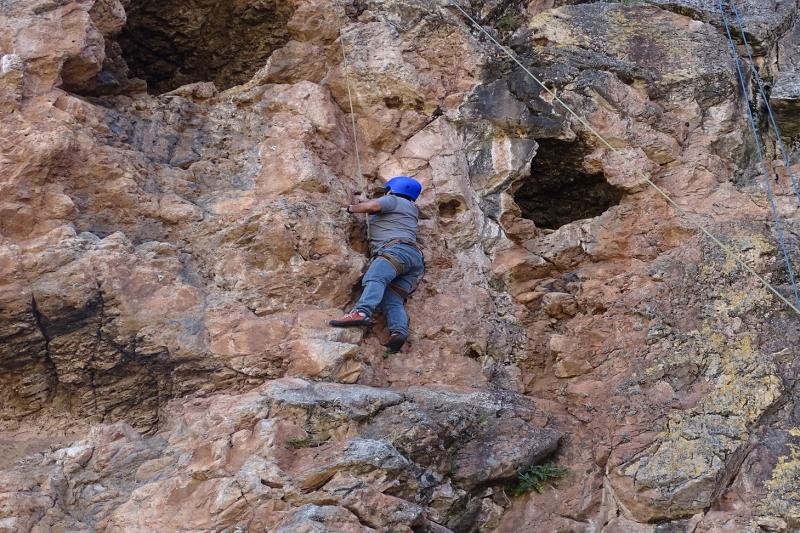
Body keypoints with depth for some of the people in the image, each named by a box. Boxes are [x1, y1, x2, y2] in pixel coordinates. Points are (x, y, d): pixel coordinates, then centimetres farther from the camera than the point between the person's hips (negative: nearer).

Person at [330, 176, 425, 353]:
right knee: (392, 300, -12)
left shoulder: (392, 200, 15)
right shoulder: (412, 209, 40)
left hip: (398, 249, -8)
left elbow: (371, 206, -4)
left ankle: (362, 312, -56)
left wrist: (352, 208, 14)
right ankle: (398, 332, -40)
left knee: (375, 278, -31)